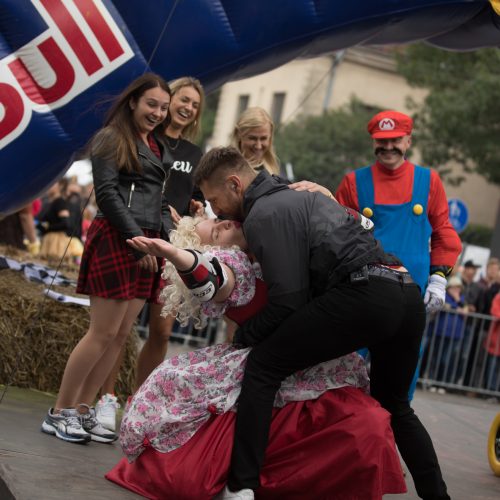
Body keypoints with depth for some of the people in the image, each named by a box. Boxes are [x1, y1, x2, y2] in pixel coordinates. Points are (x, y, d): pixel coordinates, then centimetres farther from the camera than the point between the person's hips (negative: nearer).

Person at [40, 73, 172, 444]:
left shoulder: (159, 147, 21)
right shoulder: (111, 139, -1)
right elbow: (107, 194, -10)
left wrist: (163, 240, 9)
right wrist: (138, 240, -15)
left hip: (148, 243, 8)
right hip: (116, 240, -7)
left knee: (121, 334, 4)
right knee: (103, 333, -9)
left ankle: (83, 411, 11)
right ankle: (59, 413, 0)